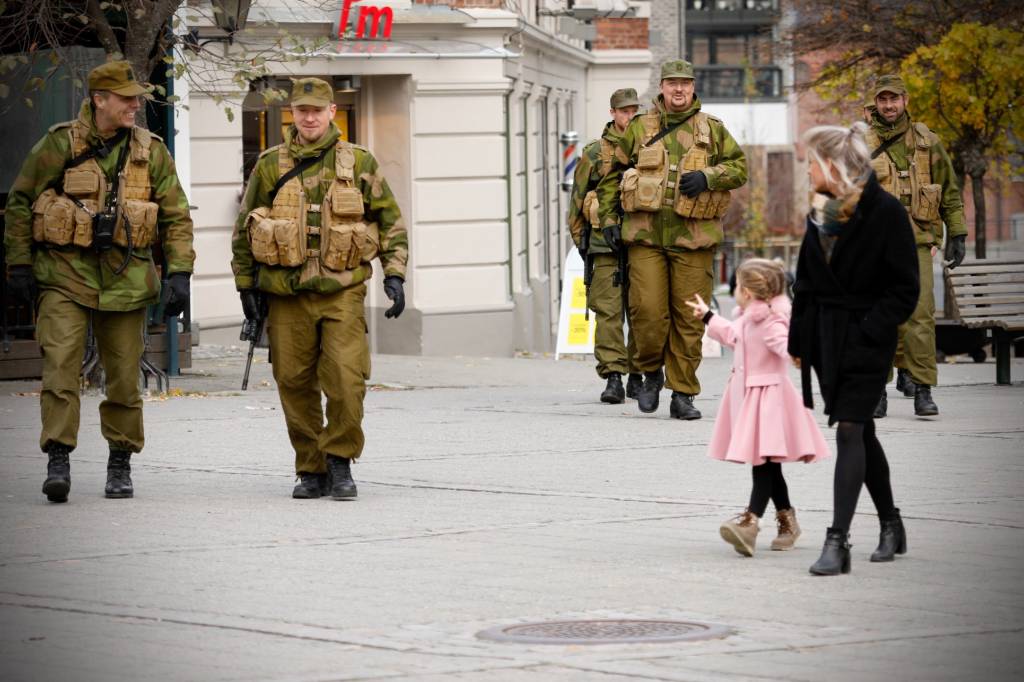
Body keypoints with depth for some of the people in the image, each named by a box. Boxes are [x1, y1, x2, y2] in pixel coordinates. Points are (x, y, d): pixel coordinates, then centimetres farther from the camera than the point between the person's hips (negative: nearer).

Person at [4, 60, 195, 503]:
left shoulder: (151, 152, 6)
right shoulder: (60, 145, -2)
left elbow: (177, 216, 9)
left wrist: (179, 273, -1)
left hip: (125, 279, 2)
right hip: (64, 274, -2)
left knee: (124, 375, 6)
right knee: (60, 366, -15)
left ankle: (121, 464, 19)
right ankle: (58, 460, -14)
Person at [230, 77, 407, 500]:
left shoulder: (359, 163, 5)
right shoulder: (270, 166, 7)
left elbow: (391, 221, 11)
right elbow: (243, 230, 15)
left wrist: (394, 275, 1)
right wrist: (246, 286, 11)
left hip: (342, 291, -1)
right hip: (286, 294, 2)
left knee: (346, 378, -14)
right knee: (295, 384, 2)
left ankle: (340, 463, 1)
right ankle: (310, 471, 14)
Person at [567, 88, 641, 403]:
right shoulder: (595, 152, 6)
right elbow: (578, 197, 10)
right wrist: (580, 240, 7)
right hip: (606, 244, -2)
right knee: (609, 311, -8)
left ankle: (637, 375, 14)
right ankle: (613, 378, -10)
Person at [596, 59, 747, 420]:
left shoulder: (712, 129, 10)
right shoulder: (639, 129, 10)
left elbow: (739, 166, 9)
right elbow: (612, 176, 15)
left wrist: (707, 177, -10)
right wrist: (609, 220, 7)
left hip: (693, 238, 0)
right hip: (646, 233, 0)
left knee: (689, 318, 0)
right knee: (647, 310, -9)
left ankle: (683, 394, 7)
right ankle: (651, 373, 17)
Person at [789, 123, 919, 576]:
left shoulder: (886, 212, -11)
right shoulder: (821, 211, 10)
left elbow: (905, 289, -11)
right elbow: (806, 280, 16)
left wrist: (870, 331, -18)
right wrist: (798, 340, 13)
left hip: (865, 339, -7)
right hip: (824, 335, 7)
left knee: (849, 431, -12)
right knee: (860, 432, 14)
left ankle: (838, 540, -16)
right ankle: (891, 526, 27)